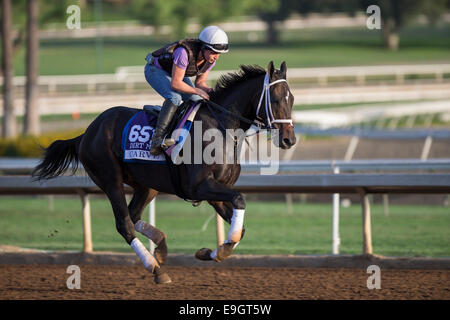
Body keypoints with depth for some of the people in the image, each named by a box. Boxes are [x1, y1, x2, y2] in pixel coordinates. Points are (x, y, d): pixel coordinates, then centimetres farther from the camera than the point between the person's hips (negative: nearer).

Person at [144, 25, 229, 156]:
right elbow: (175, 84, -35)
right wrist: (198, 91, -37)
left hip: (176, 73, 8)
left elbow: (200, 83, -5)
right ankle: (157, 140, -35)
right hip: (155, 70, -8)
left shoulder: (210, 59, -15)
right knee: (174, 97, -31)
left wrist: (210, 91, -25)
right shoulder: (185, 53, -39)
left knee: (198, 101, -4)